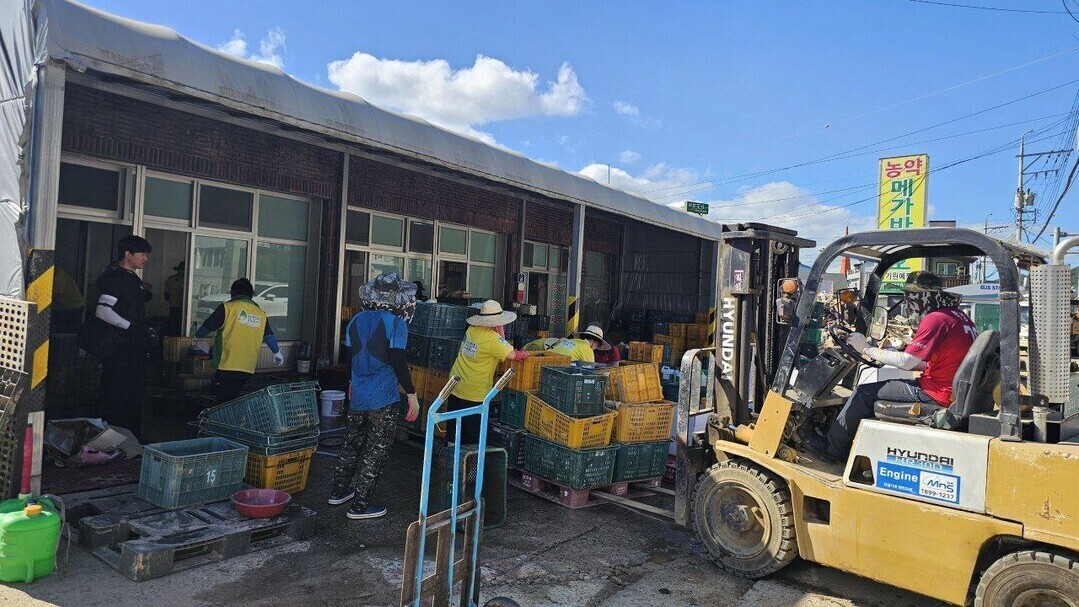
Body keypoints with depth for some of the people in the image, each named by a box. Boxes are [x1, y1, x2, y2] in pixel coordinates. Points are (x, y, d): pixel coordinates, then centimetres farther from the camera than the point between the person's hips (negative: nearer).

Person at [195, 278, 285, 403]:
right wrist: (278, 354, 35)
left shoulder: (227, 308, -3)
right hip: (248, 369, 4)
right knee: (233, 401, 17)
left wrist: (197, 335, 27)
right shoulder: (261, 314, 9)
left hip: (226, 367, -4)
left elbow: (206, 328, 3)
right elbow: (270, 337, 17)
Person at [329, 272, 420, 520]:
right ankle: (360, 506, 10)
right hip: (383, 400, -6)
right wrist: (412, 394, -15)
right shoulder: (396, 324, -14)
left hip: (358, 397, 6)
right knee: (376, 452, 5)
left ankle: (338, 491, 34)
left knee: (352, 444, 22)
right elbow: (398, 363, -20)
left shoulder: (357, 321, 6)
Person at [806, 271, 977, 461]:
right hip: (954, 390, 10)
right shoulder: (958, 315, 14)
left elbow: (906, 362, -19)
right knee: (877, 389, 19)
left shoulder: (936, 319, -18)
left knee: (865, 392, -4)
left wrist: (867, 349, -8)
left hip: (937, 394, -10)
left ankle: (832, 447, 8)